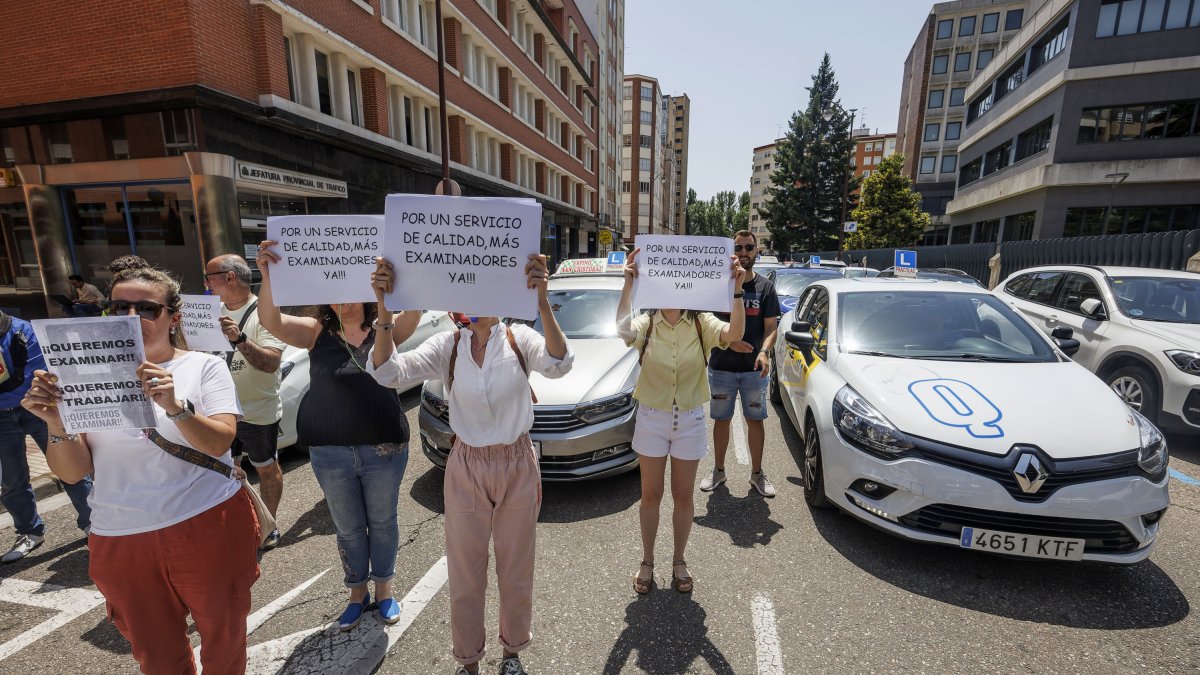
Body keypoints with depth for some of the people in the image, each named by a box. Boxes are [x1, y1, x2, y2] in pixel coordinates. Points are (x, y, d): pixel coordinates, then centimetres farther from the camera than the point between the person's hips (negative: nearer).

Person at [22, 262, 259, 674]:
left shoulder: (204, 366, -5)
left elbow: (220, 442, -15)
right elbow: (73, 472, 1)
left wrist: (175, 407, -31)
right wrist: (57, 426, -17)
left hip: (209, 530, -2)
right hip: (122, 541, 3)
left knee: (224, 639, 14)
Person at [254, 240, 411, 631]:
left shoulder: (384, 331, -5)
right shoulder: (317, 333, -2)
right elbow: (271, 322, -18)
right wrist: (267, 275, -34)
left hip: (384, 449, -1)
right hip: (331, 453, 1)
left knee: (382, 522, 16)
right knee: (348, 528, 18)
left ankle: (384, 588, 39)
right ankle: (358, 592, 41)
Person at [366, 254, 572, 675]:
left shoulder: (520, 338, -9)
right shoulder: (447, 346, -5)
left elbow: (558, 364, -29)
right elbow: (387, 372, -17)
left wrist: (541, 302, -42)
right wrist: (383, 309, -30)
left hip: (518, 467, -1)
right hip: (466, 469, 1)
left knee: (516, 570, 17)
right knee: (466, 573, 16)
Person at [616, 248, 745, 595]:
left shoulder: (702, 324, -6)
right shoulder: (646, 324, -7)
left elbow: (734, 333, -26)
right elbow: (623, 329, -30)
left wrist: (736, 289, -38)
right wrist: (628, 284, -39)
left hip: (689, 420, 1)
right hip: (651, 417, 0)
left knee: (683, 496, 14)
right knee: (651, 495, 12)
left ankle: (679, 562, 36)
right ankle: (647, 562, 33)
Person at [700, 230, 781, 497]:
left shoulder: (765, 286, 3)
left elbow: (771, 326, -3)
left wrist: (764, 351, -22)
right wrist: (730, 341, -17)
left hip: (754, 368, 0)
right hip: (721, 366, 0)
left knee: (755, 420, 9)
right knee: (721, 420, 11)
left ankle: (757, 473, 26)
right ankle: (718, 470, 27)